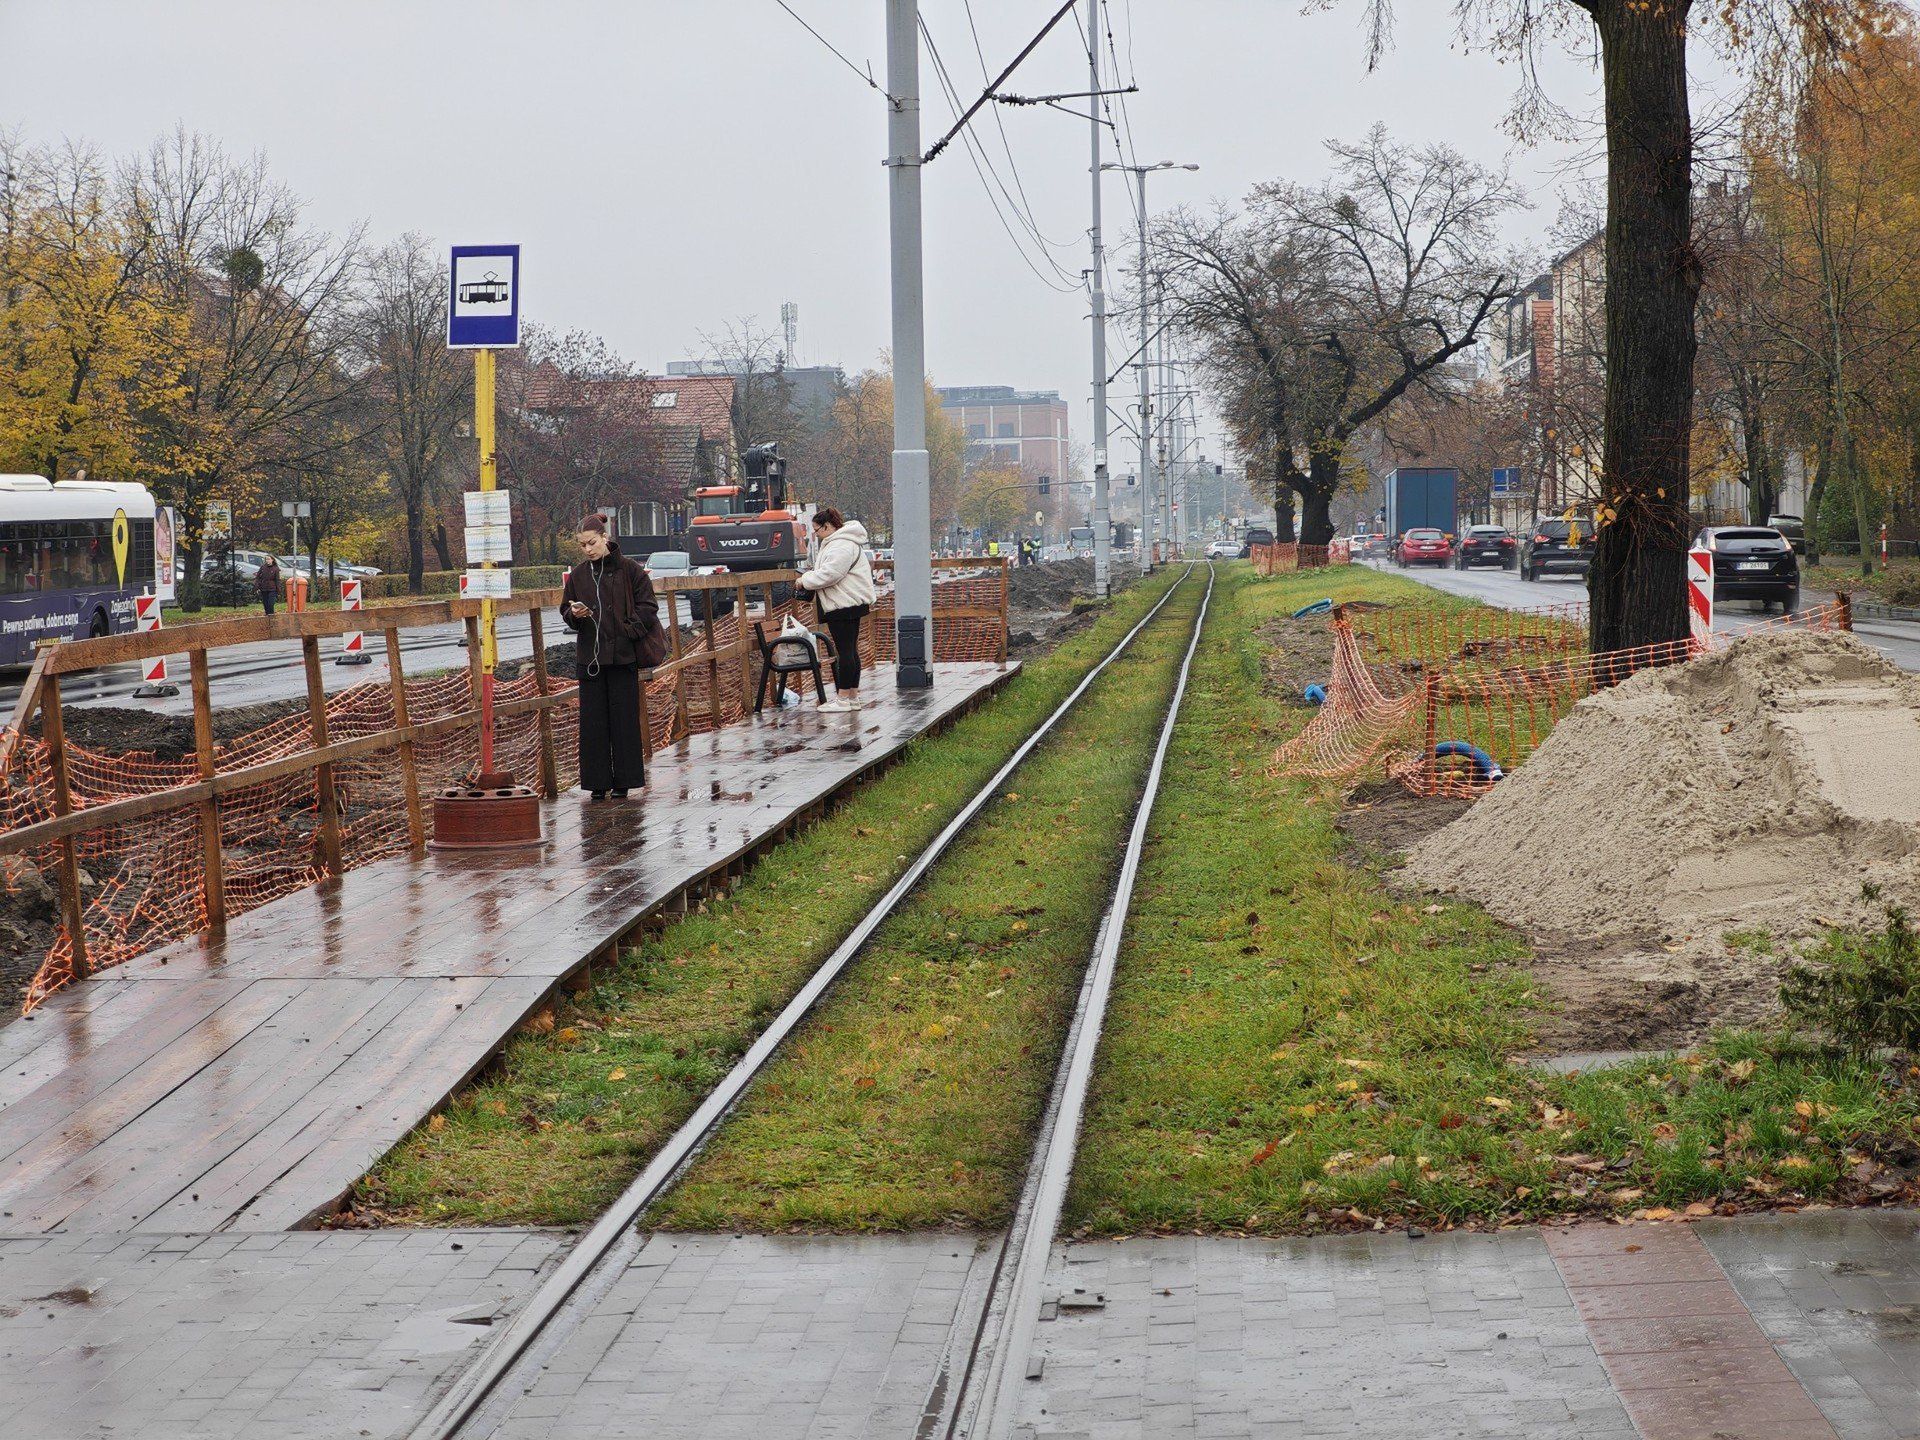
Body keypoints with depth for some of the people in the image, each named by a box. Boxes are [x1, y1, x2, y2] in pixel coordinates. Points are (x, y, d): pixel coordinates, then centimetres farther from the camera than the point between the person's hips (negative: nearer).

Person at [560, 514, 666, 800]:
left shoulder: (629, 570, -3)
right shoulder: (578, 575, 8)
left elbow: (647, 606, -1)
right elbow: (565, 612, 13)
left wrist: (629, 633, -11)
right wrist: (574, 614, -9)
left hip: (622, 655, -3)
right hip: (590, 657, 3)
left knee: (624, 719, 0)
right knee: (593, 721, 2)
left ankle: (623, 781, 7)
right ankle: (598, 783, 8)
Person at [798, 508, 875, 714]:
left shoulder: (841, 546, -17)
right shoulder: (837, 541, 19)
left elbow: (829, 574, -24)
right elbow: (828, 571, 29)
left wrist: (805, 581, -10)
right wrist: (810, 578, 11)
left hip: (845, 605, -11)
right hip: (849, 605, 11)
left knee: (845, 650, -8)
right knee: (850, 650, 12)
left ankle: (843, 698, -7)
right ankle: (853, 696, 16)